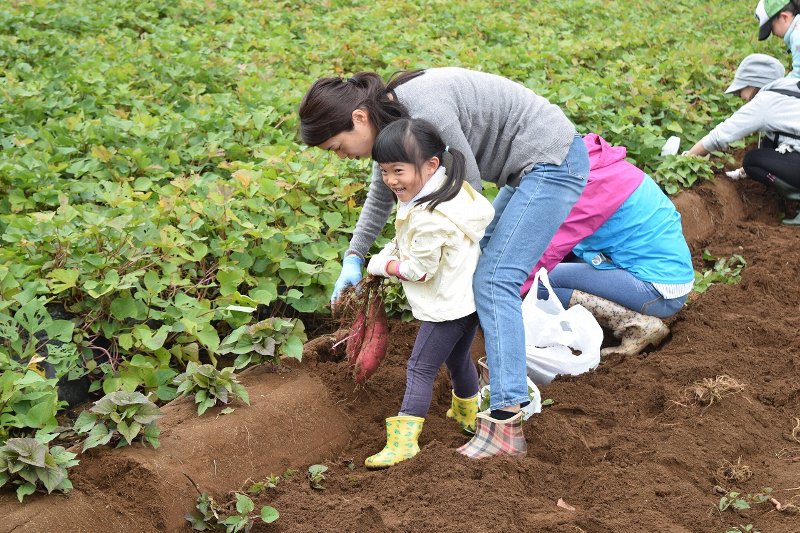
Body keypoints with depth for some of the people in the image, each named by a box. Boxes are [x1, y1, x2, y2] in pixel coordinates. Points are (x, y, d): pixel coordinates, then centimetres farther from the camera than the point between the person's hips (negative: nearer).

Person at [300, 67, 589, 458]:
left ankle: (505, 424, -18)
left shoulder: (424, 109, -27)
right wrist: (353, 258, 11)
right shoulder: (391, 115, 3)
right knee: (479, 262, 20)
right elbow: (381, 193, 17)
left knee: (493, 281, -14)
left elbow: (468, 185, -17)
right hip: (530, 167, 10)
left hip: (553, 162, -10)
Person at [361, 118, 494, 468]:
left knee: (420, 368, -5)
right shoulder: (451, 188, -1)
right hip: (465, 298, 10)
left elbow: (420, 270, -22)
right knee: (457, 359, 27)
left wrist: (384, 265, -1)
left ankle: (403, 440, -4)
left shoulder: (429, 219, -29)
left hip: (447, 306, -10)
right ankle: (468, 414, 47)